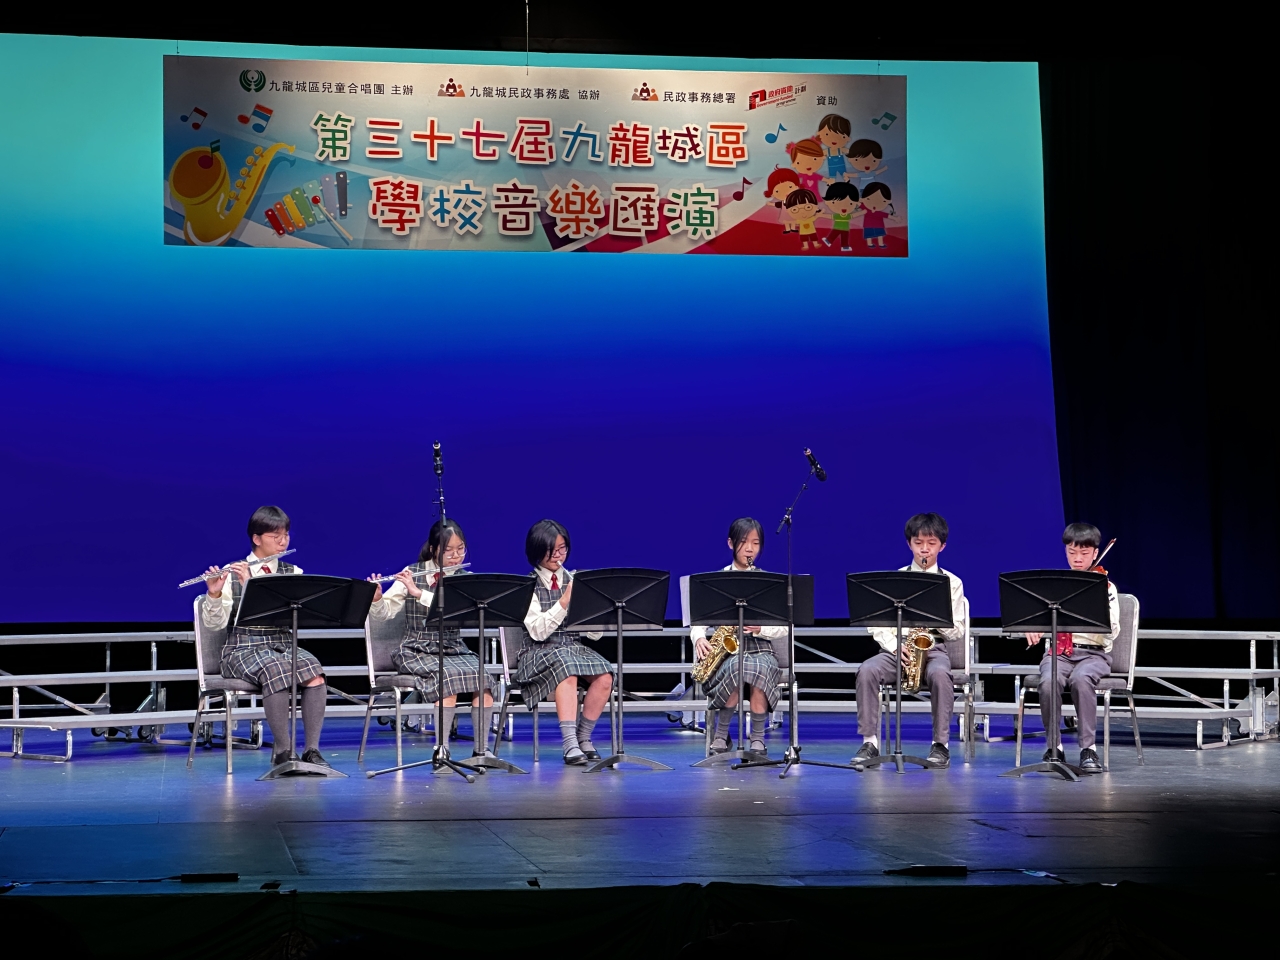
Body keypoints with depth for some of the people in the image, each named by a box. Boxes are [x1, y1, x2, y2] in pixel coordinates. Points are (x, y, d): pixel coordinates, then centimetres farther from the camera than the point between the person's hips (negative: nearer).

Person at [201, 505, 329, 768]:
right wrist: (214, 594, -24)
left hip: (285, 646, 3)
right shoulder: (231, 574, 2)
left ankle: (312, 750, -25)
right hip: (244, 649, -3)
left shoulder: (293, 574, 10)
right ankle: (282, 750, -26)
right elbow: (214, 623, -5)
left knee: (314, 671, -29)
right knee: (276, 670, -35)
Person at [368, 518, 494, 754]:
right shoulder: (410, 575, 3)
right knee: (449, 677, -33)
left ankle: (482, 750, -18)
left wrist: (418, 593, -23)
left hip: (454, 650, 2)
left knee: (483, 679, -27)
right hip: (417, 651, -2)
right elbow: (384, 613, -1)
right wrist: (376, 598, -23)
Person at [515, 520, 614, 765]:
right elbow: (538, 632, -13)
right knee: (567, 670, -37)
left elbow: (595, 634, 6)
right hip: (540, 652, -4)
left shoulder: (574, 581, 11)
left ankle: (583, 737, -9)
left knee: (604, 677, -26)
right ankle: (570, 744, -39)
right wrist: (564, 601, -20)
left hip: (575, 646, 4)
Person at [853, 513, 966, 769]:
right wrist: (897, 648, -13)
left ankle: (940, 745, -24)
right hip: (896, 647, 1)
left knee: (939, 673, -37)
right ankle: (870, 742, -21)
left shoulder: (951, 582, 9)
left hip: (934, 648, -1)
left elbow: (957, 632, 4)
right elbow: (879, 625, 4)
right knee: (867, 671, -30)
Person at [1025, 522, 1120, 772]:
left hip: (1093, 653, -2)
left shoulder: (1105, 587, 2)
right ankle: (1054, 747, -13)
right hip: (1059, 651, 2)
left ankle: (1088, 748, -26)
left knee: (1080, 678, -36)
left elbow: (1112, 634, -10)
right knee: (1049, 681, -31)